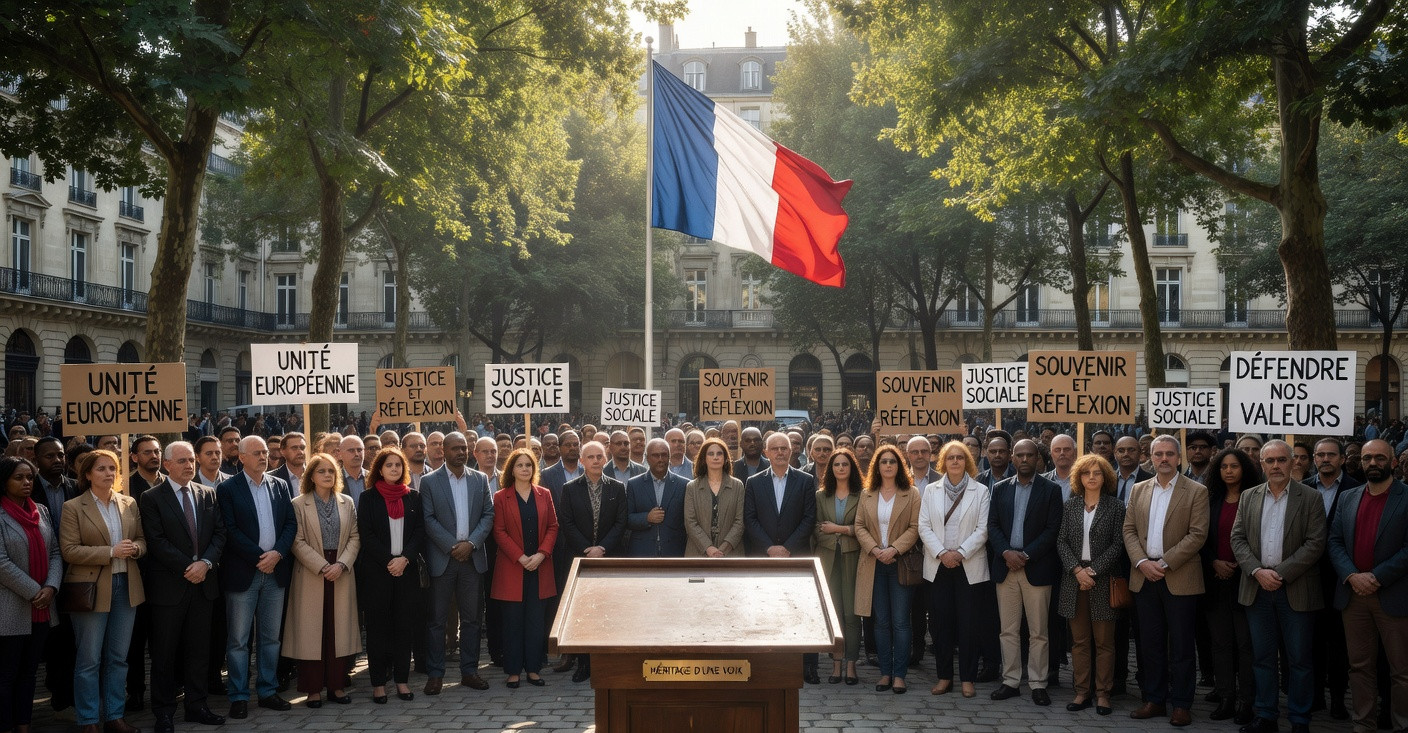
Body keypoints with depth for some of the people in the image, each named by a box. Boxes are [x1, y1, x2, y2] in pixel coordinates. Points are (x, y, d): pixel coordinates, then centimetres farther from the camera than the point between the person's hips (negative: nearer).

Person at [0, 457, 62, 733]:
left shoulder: (41, 511, 10)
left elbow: (55, 552, 9)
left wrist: (50, 587, -7)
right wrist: (33, 592, -13)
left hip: (41, 609, 6)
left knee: (29, 672, 13)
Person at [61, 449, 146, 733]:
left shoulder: (129, 504, 8)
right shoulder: (73, 507, -5)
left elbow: (143, 539, 13)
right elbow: (69, 550, -12)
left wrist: (135, 548, -10)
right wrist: (111, 552, -20)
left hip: (126, 585, 4)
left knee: (118, 657, 11)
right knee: (89, 660, 2)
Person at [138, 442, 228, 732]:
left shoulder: (208, 494, 9)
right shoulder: (152, 498, -4)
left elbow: (220, 532, 4)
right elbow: (157, 541, -12)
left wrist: (206, 562, -12)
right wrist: (188, 567, -15)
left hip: (203, 583, 4)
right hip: (168, 585, -4)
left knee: (199, 648, 9)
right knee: (165, 652, 4)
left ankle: (197, 705, 18)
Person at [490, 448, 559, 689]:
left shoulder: (544, 495, 8)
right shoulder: (501, 497, 0)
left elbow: (553, 527, 6)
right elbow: (499, 532, -4)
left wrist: (541, 554, -9)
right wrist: (521, 557, -13)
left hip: (539, 568, 2)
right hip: (512, 568, -2)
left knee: (537, 621, 5)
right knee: (513, 621, 1)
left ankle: (533, 669, 13)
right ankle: (514, 670, 9)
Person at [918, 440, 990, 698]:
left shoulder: (980, 491, 1)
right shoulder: (931, 490, 7)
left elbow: (982, 529, -4)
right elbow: (924, 527, 2)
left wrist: (960, 553, -13)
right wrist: (942, 553, -11)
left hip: (969, 565, -2)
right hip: (938, 565, 2)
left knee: (968, 622, 0)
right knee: (940, 621, 4)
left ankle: (967, 677, 8)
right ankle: (944, 676, 12)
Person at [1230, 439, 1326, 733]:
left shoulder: (1310, 498, -2)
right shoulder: (1249, 497, 8)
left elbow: (1315, 543, -8)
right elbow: (1238, 539, 5)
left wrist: (1280, 573, -14)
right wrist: (1257, 571, -10)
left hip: (1296, 589, -3)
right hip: (1257, 588, 3)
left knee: (1299, 658, 4)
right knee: (1262, 656, 10)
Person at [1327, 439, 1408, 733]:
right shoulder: (1348, 498, 12)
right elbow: (1334, 541, 7)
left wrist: (1377, 577, -15)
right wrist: (1352, 576, -9)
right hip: (1353, 595, 4)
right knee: (1360, 665, 9)